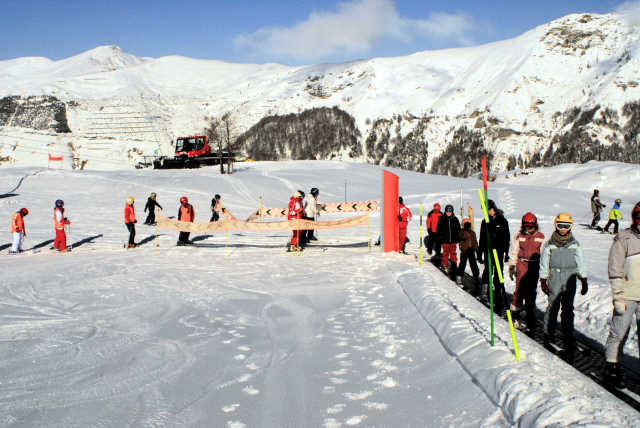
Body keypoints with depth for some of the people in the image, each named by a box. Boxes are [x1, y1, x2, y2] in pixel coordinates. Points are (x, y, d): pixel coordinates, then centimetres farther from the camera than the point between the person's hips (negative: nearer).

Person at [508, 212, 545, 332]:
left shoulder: (540, 237, 4)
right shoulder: (518, 236, 2)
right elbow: (513, 253, 8)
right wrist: (511, 266, 4)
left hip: (535, 266, 1)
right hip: (521, 265, -1)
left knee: (531, 291, 2)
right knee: (520, 288, -8)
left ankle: (530, 317, 8)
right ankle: (515, 309, 11)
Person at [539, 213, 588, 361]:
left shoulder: (575, 244, 4)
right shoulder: (549, 244, -1)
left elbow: (581, 264, 10)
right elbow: (544, 264, 4)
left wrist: (584, 282, 11)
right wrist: (543, 282, 2)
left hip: (570, 281, 1)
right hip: (554, 280, -1)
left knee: (568, 309, 3)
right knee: (553, 307, 2)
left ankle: (568, 338, 8)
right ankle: (548, 334, 17)